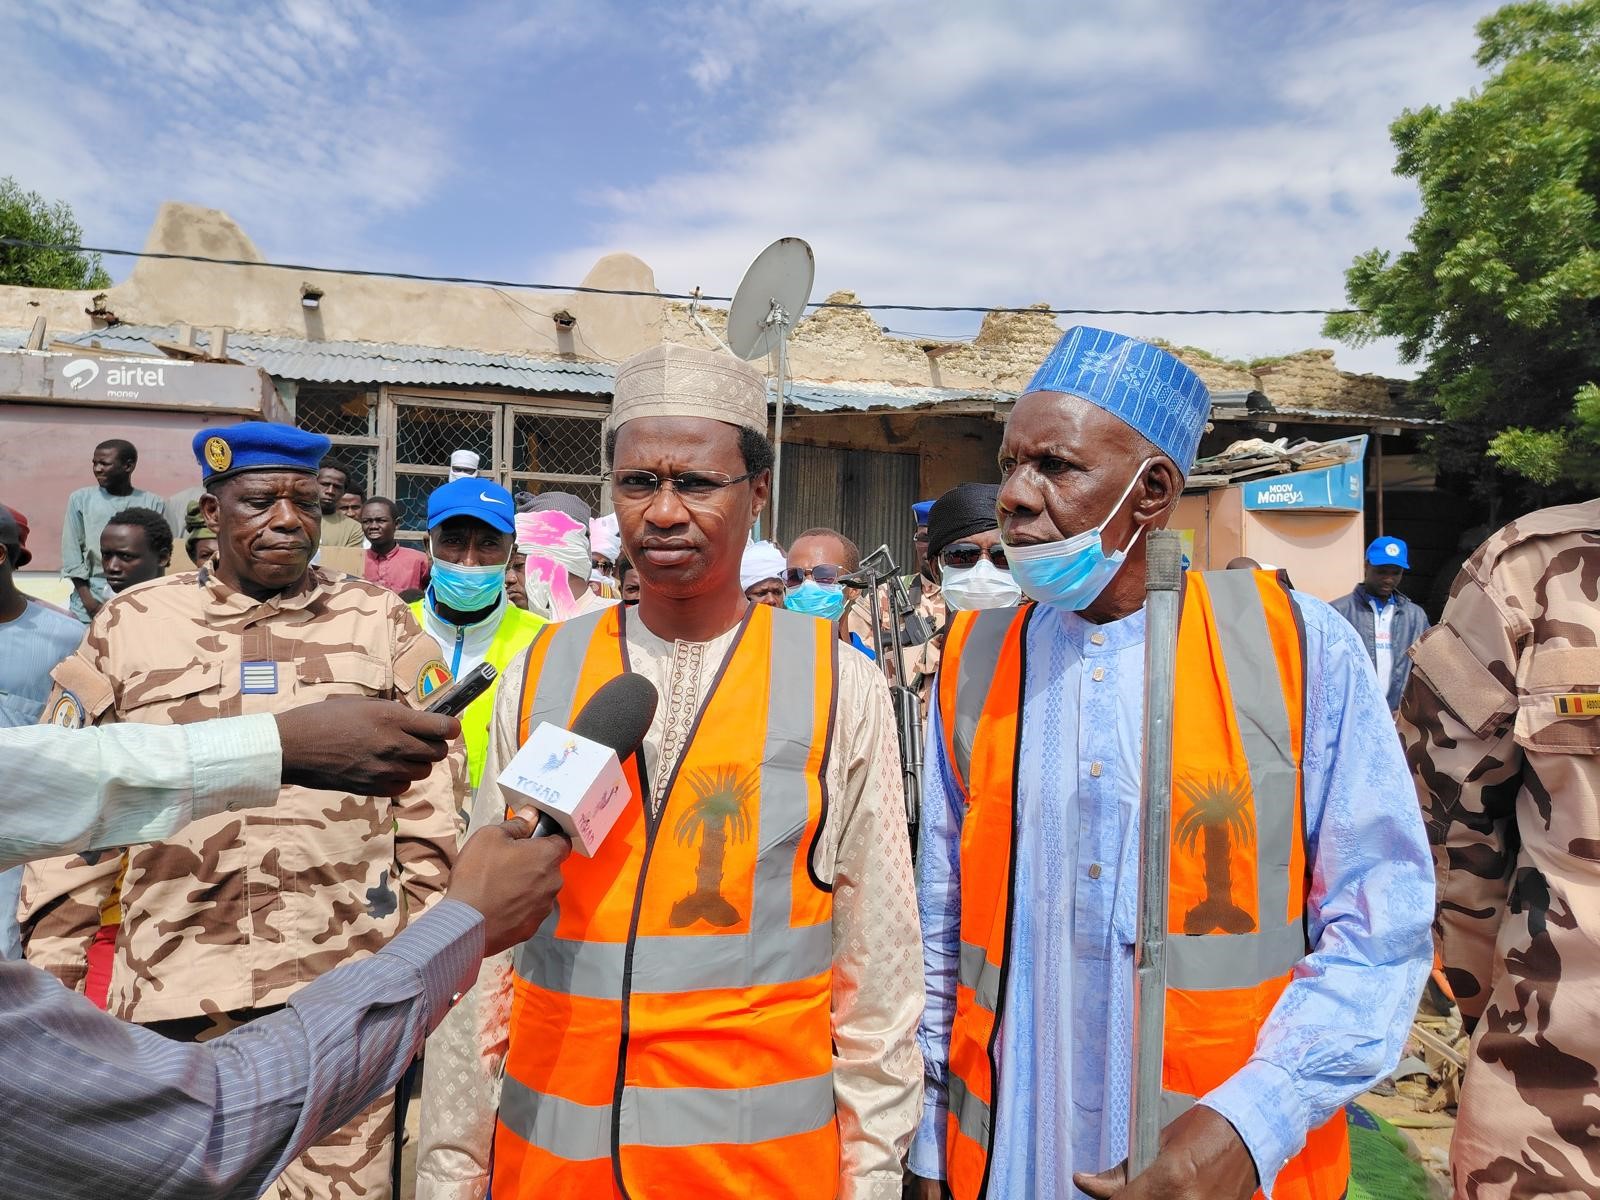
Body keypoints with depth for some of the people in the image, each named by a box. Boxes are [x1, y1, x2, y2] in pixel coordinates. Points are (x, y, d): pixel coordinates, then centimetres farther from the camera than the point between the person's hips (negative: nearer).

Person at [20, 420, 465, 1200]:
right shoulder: (130, 626, 6)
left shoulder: (380, 622, 3)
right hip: (174, 993, 1)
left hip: (348, 989, -1)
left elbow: (431, 810, 4)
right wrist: (51, 979, 7)